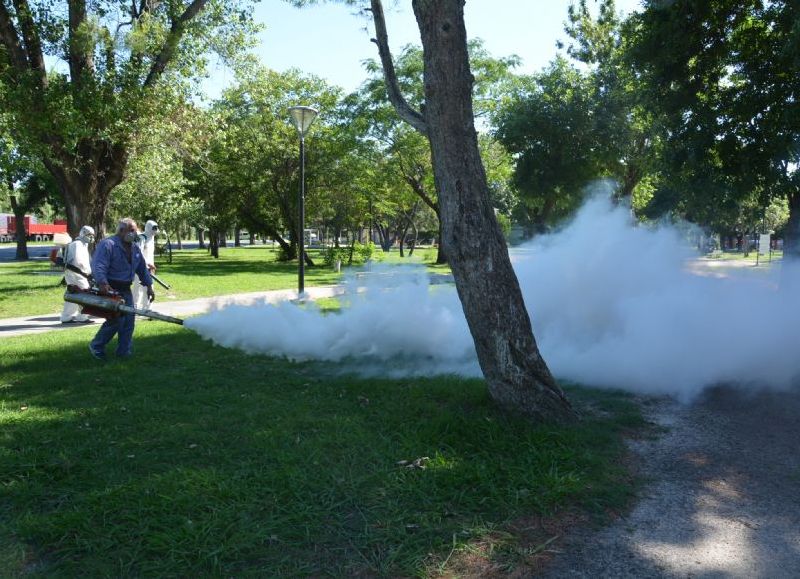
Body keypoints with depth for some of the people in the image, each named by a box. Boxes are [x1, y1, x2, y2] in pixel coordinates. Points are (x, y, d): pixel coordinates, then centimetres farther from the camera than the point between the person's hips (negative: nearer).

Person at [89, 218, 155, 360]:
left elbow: (142, 268, 19)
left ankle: (124, 351, 14)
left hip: (125, 290, 8)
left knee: (129, 320, 4)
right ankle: (96, 346, 7)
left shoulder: (135, 248, 12)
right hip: (110, 289, -8)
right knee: (116, 320, -13)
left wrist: (149, 286, 13)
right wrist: (102, 283, -39)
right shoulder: (108, 244, -13)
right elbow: (98, 266, -24)